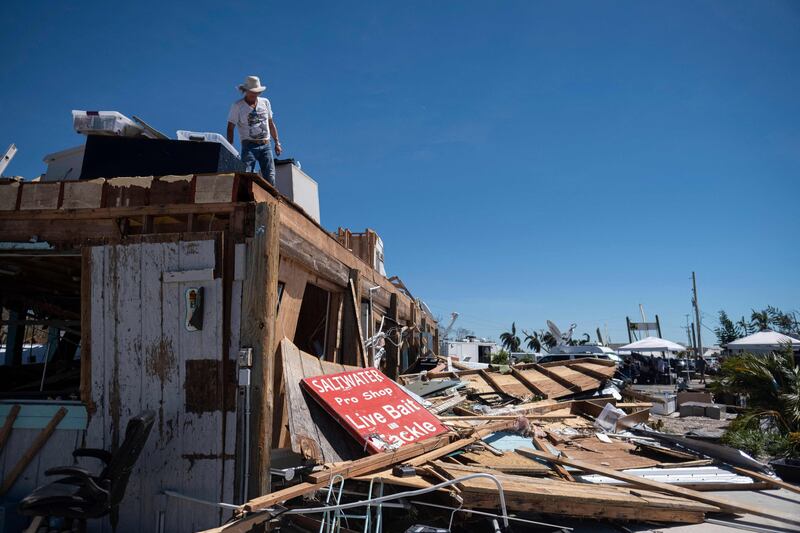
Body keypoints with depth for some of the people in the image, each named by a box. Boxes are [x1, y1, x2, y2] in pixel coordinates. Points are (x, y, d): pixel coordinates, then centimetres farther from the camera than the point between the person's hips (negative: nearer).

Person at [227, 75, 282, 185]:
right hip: (249, 146, -3)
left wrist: (277, 143, 17)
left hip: (266, 145, 3)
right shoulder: (237, 106, 1)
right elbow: (230, 128, 1)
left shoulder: (265, 102, 14)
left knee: (270, 178, -6)